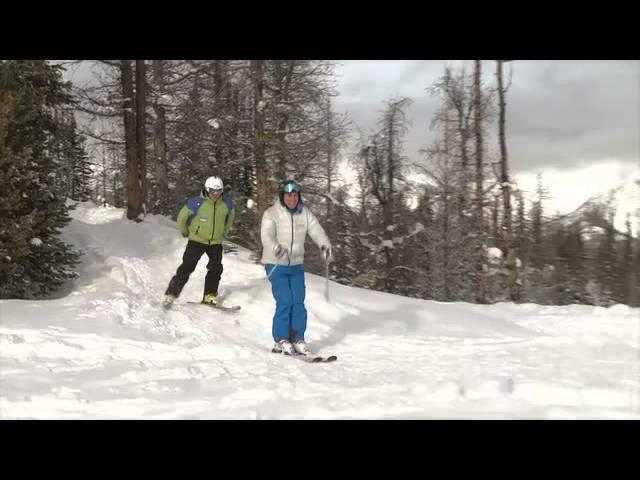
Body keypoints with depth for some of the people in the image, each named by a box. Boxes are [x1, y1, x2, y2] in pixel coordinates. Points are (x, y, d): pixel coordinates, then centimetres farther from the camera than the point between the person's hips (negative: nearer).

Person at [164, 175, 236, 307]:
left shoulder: (227, 204, -6)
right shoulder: (197, 203, -19)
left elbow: (230, 216, 18)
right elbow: (182, 216, -4)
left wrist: (225, 232, 20)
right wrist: (185, 232, 8)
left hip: (216, 242, 4)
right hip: (197, 240, -4)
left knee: (216, 268, 1)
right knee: (187, 267, -8)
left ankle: (210, 296, 13)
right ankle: (171, 294, -3)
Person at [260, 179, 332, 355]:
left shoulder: (305, 213, 3)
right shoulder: (272, 213, -11)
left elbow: (316, 230, -7)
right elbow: (266, 235, -24)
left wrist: (325, 245, -28)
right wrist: (275, 248, -46)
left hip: (296, 265, 4)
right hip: (276, 265, -4)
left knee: (298, 302, -1)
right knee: (285, 302, -10)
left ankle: (297, 339, 11)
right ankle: (281, 340, 3)